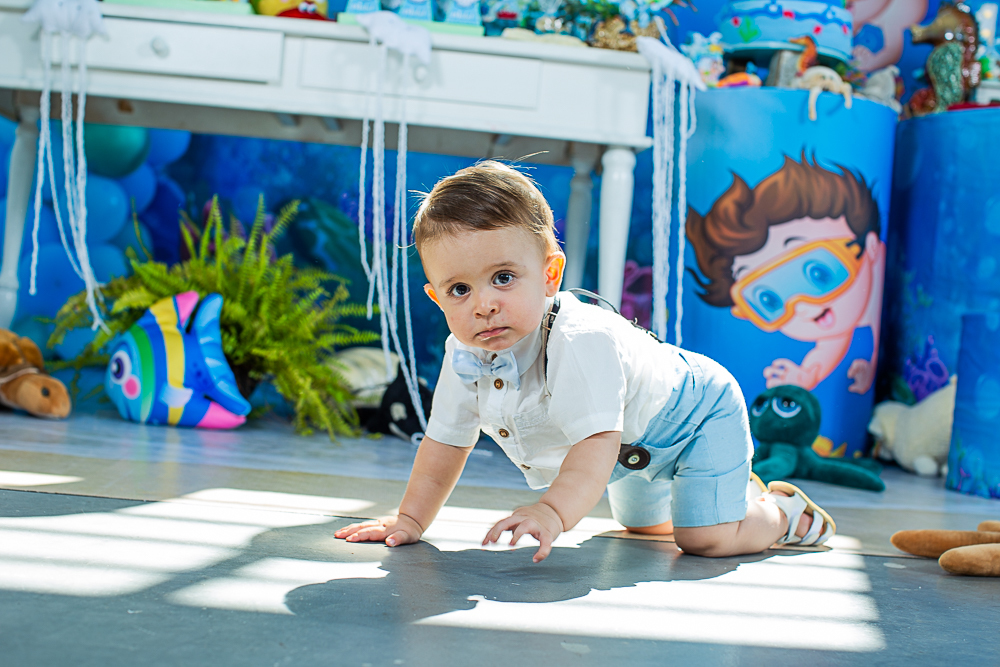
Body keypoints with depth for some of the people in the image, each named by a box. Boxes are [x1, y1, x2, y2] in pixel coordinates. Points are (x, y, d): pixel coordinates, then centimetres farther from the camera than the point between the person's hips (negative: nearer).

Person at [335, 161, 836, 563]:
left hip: (695, 415, -8)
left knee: (706, 537, -22)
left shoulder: (580, 343, -44)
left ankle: (783, 511, 9)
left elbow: (596, 443, -54)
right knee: (640, 523, 30)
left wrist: (553, 512, -69)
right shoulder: (464, 356, -21)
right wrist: (410, 519, -11)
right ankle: (738, 485, 53)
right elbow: (446, 441, -7)